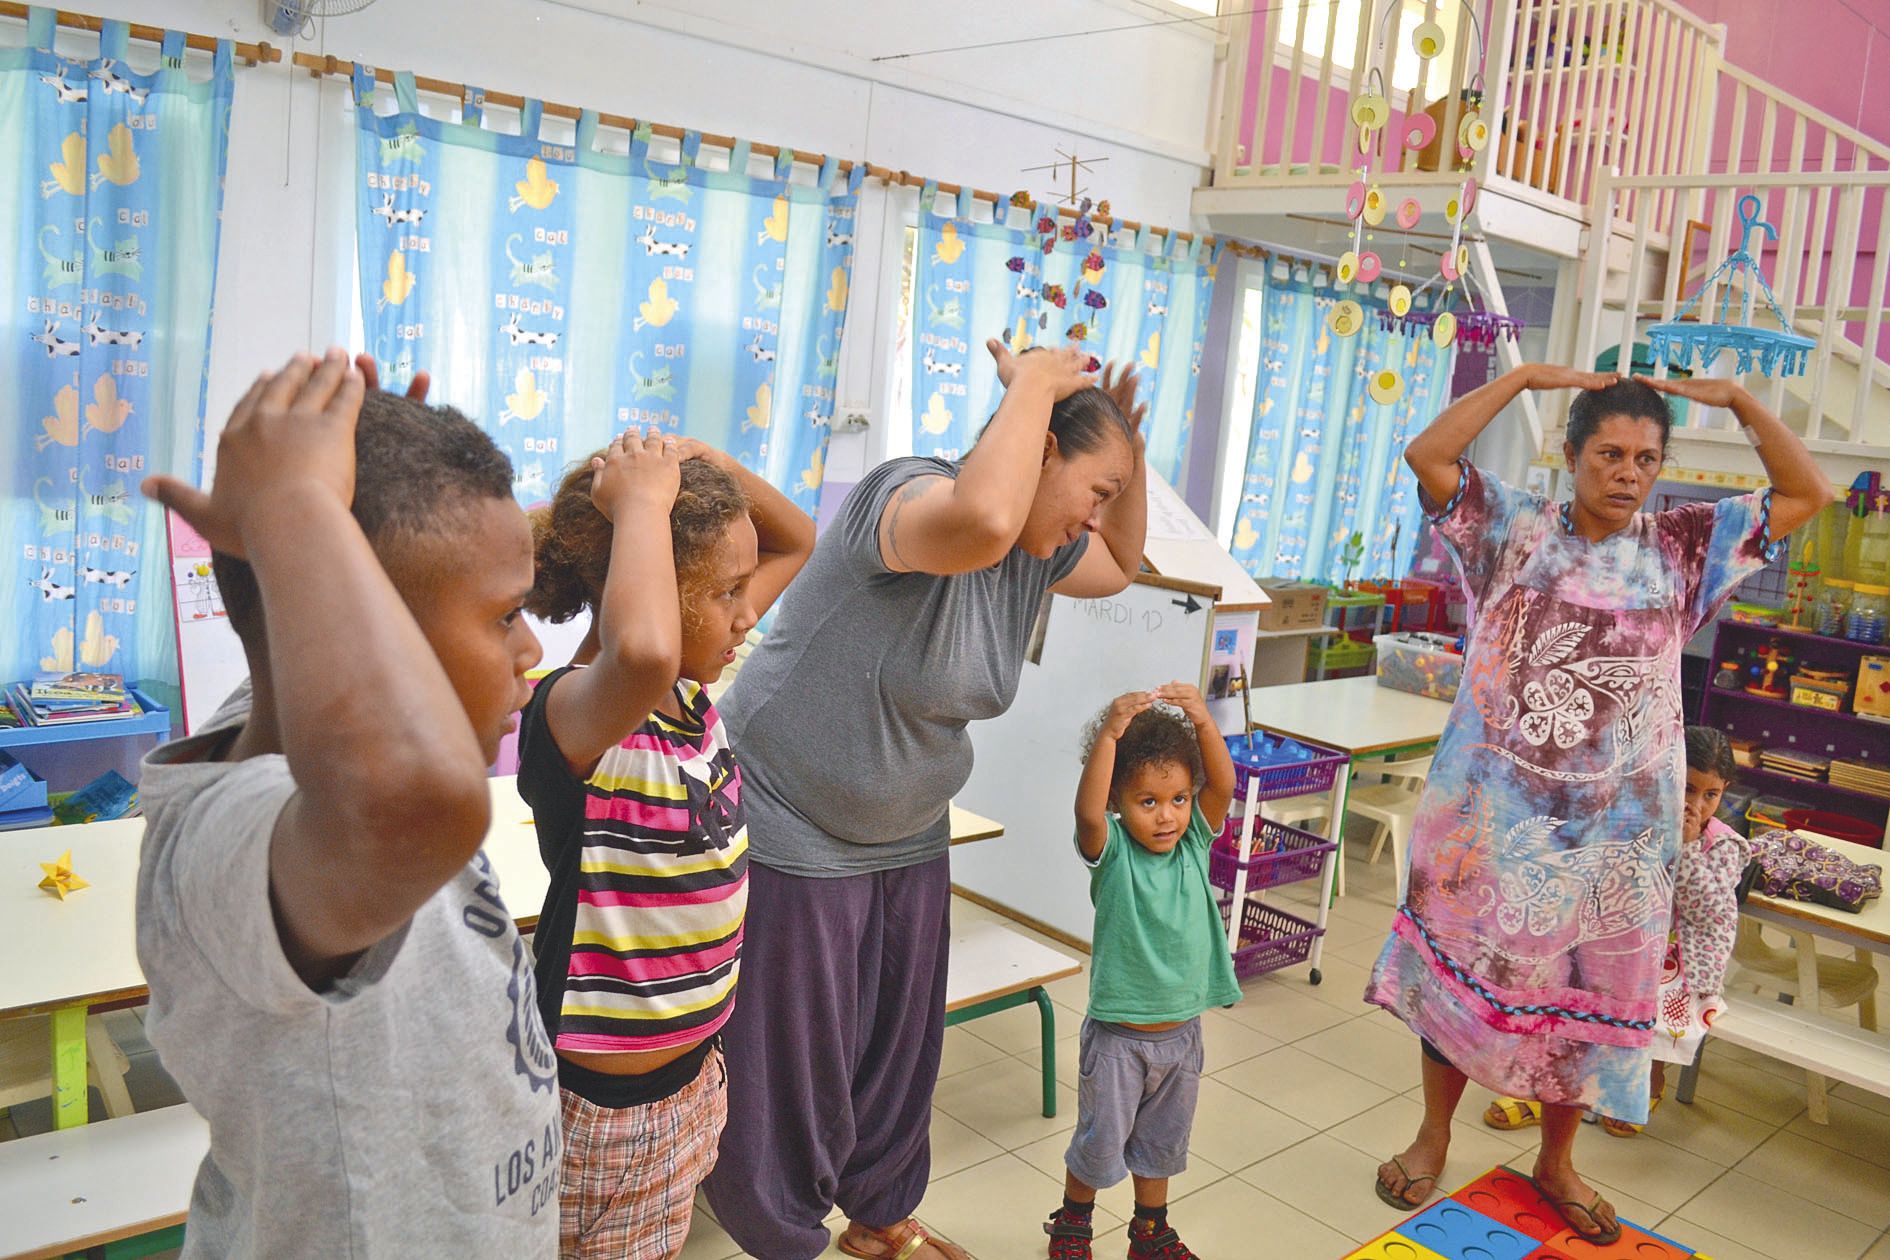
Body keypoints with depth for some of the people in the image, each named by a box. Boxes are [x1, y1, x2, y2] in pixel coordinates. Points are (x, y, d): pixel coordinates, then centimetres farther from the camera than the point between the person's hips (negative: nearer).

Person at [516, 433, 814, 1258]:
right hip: (600, 1104, -7)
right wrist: (642, 500, -36)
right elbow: (641, 654, -53)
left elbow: (796, 541, 6)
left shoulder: (689, 689, -3)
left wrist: (699, 456, -11)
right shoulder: (571, 715, -27)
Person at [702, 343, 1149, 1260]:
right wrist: (1033, 384, -34)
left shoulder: (1038, 549, 0)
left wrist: (1130, 454, 1)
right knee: (791, 1063, 9)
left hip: (906, 839, 8)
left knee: (899, 1049, 22)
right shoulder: (906, 494, -26)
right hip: (792, 832, -8)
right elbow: (979, 522, -50)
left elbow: (1123, 566, 20)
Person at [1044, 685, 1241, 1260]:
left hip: (1181, 1033, 4)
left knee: (1162, 1143, 22)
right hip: (1117, 1035, -4)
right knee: (1100, 1145, 13)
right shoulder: (1111, 851, -15)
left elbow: (1223, 786, -22)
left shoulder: (1195, 842, -5)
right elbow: (1087, 811, -37)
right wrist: (1110, 733, -46)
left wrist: (1202, 721, -37)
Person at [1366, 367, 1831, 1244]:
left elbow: (1807, 495, 5)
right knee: (1459, 968, 9)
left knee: (1588, 992, 13)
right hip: (1490, 810, -2)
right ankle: (1433, 1135, 30)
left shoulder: (1683, 548, 5)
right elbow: (1427, 456, -11)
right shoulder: (1514, 531, -1)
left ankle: (1555, 1162, 35)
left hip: (1614, 829, 2)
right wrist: (1524, 377, -11)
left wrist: (1740, 401, -3)